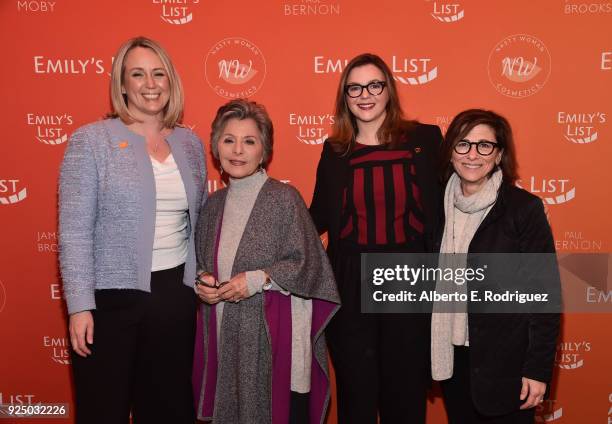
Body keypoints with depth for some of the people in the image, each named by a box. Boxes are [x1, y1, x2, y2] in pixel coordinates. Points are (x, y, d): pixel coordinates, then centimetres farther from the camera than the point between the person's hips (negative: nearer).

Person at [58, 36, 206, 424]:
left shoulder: (191, 143, 7)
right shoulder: (91, 140, -6)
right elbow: (74, 231, -9)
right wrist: (80, 305, -13)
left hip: (176, 294, 4)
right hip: (112, 297, -4)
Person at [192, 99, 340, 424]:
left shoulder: (283, 197, -9)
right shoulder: (213, 205, 8)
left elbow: (305, 265, -10)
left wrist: (258, 280, -20)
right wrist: (202, 284, -2)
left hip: (275, 333, -5)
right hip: (226, 335, 5)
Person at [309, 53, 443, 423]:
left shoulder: (425, 139, -1)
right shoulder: (334, 151, 4)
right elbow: (319, 217, 8)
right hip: (351, 285, 1)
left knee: (406, 391, 14)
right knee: (355, 392, 14)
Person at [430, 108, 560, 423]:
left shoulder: (524, 209, -12)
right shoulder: (441, 205, 1)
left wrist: (539, 369, -12)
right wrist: (428, 349, 7)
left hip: (505, 361, -4)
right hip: (452, 356, 4)